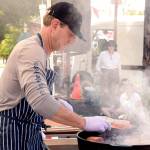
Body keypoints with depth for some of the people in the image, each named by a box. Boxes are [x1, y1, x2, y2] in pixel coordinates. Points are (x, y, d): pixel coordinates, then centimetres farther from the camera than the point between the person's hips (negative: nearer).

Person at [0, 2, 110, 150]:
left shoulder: (40, 51, 12)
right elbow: (40, 100, -34)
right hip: (12, 133, -9)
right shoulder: (31, 49, -21)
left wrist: (57, 104, 4)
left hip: (30, 132, 9)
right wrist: (84, 122, -29)